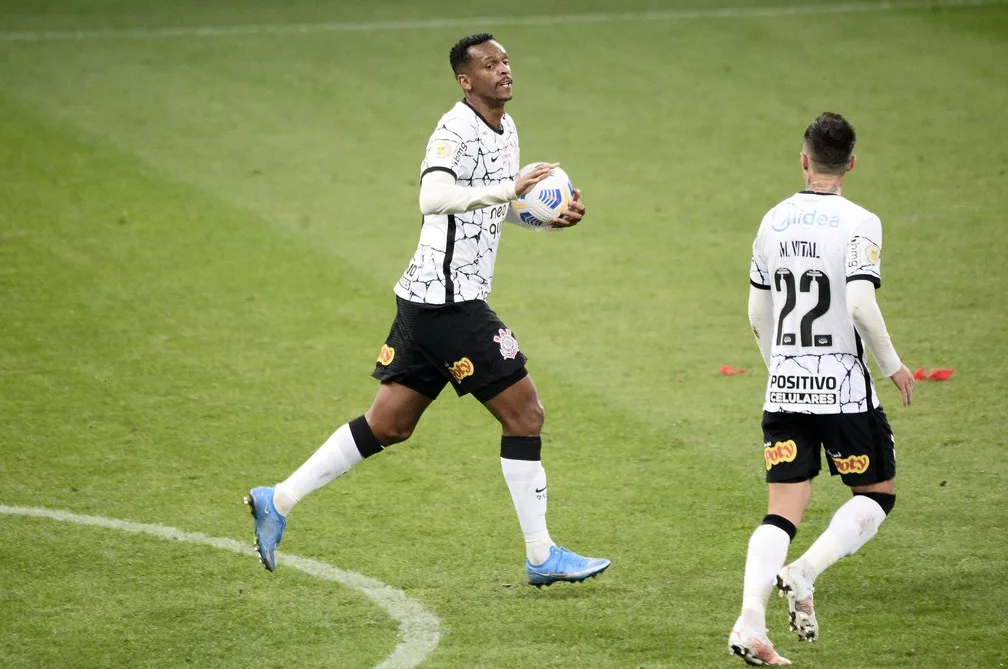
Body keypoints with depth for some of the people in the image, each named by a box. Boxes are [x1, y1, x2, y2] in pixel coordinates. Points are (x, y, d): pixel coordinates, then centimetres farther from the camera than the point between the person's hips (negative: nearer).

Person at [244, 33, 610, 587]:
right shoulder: (456, 131, -16)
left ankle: (278, 500, 18)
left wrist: (551, 218, 11)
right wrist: (509, 188, -41)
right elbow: (434, 197, -35)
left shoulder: (506, 129, 15)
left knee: (388, 426, 13)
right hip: (449, 301, -10)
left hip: (429, 300, 10)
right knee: (524, 415, -4)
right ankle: (542, 558, 3)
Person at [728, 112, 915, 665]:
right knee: (878, 493, 14)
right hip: (843, 387, -5)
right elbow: (860, 307, -20)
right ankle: (803, 575, -7)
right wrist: (892, 366, -5)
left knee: (783, 511, 4)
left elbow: (757, 313, 13)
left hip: (784, 388, 5)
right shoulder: (859, 224, -10)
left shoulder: (774, 221, 7)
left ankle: (750, 624, -13)